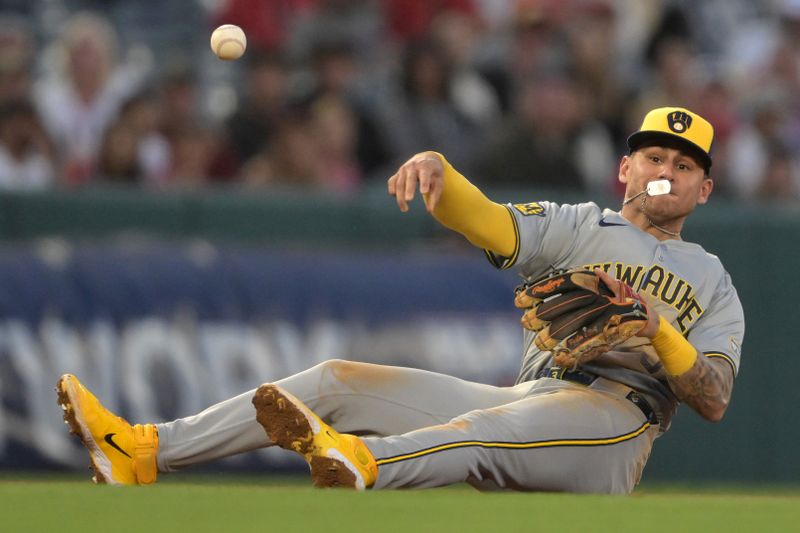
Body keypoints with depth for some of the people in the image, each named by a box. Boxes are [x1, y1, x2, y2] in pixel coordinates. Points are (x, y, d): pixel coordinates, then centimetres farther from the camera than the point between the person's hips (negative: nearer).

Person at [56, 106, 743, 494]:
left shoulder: (712, 281, 20)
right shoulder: (579, 228, 23)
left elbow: (715, 402, 5)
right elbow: (486, 223, 3)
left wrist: (657, 327, -12)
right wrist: (436, 169, -19)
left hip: (618, 425, -5)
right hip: (519, 415, 5)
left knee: (511, 420, -40)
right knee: (337, 380, -6)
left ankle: (363, 461, -72)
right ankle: (142, 451, -17)